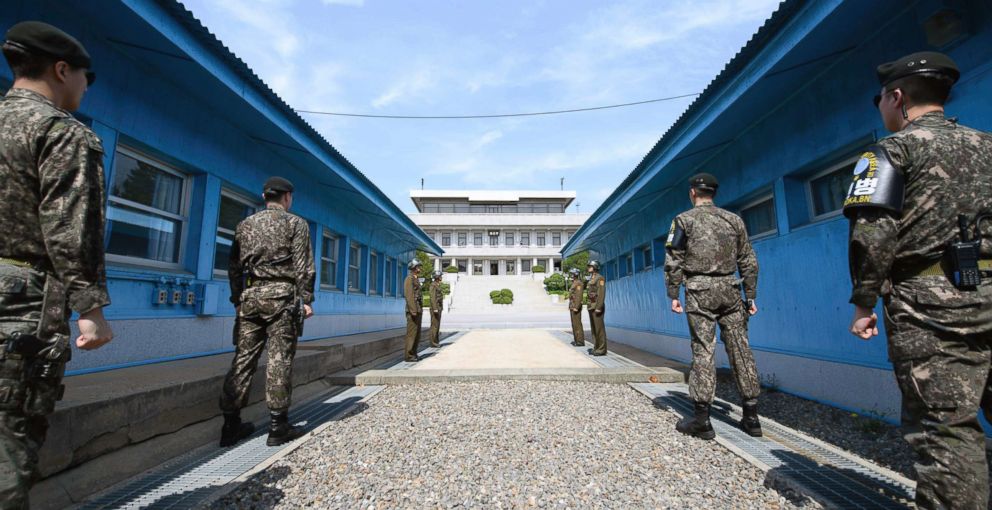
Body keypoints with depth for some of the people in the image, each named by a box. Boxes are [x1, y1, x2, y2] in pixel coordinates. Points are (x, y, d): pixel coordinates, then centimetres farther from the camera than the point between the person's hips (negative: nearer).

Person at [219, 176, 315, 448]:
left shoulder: (245, 224, 15)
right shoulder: (296, 223, 1)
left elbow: (234, 266, 15)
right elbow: (303, 266, -6)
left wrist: (237, 300, 19)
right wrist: (307, 299, -3)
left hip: (250, 295, 5)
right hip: (281, 294, -5)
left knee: (243, 358, 9)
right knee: (279, 360, -2)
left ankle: (231, 424, 14)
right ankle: (278, 426, 3)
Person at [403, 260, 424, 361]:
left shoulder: (416, 279, 19)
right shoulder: (409, 278, -10)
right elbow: (409, 295, -19)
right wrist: (413, 310, -23)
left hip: (418, 310, 10)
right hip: (413, 311, -10)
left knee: (417, 333, 12)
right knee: (412, 333, -7)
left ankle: (413, 353, 18)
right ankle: (408, 355, -2)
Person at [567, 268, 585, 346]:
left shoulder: (579, 283, -15)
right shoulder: (574, 283, 17)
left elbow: (579, 296, -22)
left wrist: (576, 307, -25)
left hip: (576, 307, -10)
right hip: (573, 306, 10)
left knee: (577, 324, -8)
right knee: (574, 324, 12)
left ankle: (580, 341, -5)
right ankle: (576, 340, 17)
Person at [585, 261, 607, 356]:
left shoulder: (600, 278, -11)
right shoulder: (591, 279, 18)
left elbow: (602, 293, -18)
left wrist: (599, 307, -23)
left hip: (597, 307, -10)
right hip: (592, 307, 10)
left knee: (599, 328, -7)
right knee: (594, 328, 10)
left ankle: (602, 349, -3)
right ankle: (596, 347, 15)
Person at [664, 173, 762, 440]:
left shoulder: (684, 220, 0)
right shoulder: (734, 219, 12)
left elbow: (673, 261, -5)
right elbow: (748, 261, 11)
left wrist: (673, 295, -1)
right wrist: (750, 296, 16)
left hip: (700, 290, -4)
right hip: (729, 288, 4)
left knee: (703, 351, -2)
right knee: (740, 350, 8)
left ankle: (701, 419, 2)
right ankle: (751, 417, 16)